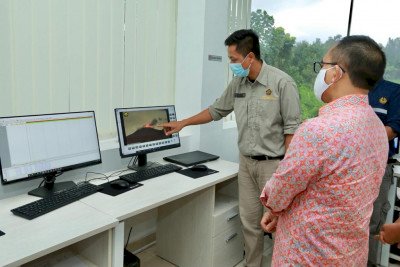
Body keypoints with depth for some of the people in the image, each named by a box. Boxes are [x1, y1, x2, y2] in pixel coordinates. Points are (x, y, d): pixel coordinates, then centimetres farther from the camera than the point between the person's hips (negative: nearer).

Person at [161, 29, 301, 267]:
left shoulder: (282, 82, -14)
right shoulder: (238, 83, 6)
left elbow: (292, 128, -13)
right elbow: (216, 110, 18)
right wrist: (182, 123, 19)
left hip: (272, 164, -6)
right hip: (246, 162, 6)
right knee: (249, 221, 13)